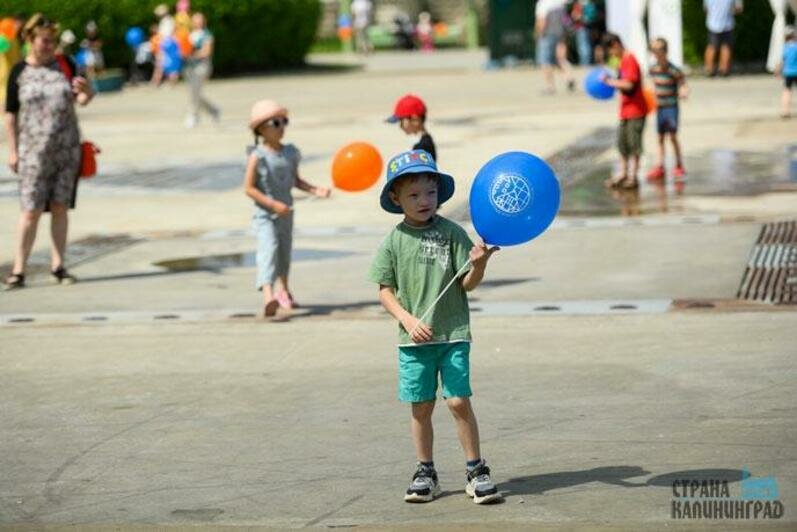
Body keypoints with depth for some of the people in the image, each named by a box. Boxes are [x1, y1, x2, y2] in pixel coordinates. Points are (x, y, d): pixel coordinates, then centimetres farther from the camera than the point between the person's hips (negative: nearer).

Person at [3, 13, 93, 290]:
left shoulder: (65, 65, 3)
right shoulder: (19, 72, -3)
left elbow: (82, 100, 7)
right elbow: (10, 114, 1)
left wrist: (86, 91, -17)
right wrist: (12, 150, -2)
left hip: (66, 147, 2)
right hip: (34, 150, -2)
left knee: (60, 207, 6)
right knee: (31, 210, -5)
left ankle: (58, 265, 14)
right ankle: (18, 271, -1)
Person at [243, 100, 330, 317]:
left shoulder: (290, 153, 2)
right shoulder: (257, 157, -15)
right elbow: (249, 188, -15)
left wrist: (315, 190, -1)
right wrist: (273, 204, -21)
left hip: (285, 213, 6)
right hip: (264, 215, -6)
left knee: (285, 252, 21)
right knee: (269, 250, -23)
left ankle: (283, 291, 43)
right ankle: (268, 295, -38)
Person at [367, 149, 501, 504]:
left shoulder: (452, 233, -2)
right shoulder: (394, 241, 1)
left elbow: (468, 283, -3)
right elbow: (385, 290, 4)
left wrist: (479, 264, -24)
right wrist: (407, 319, -11)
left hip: (453, 334, -1)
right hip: (414, 339, 1)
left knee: (459, 401, -5)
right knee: (421, 407, 7)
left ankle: (476, 472, 7)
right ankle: (425, 474, 21)